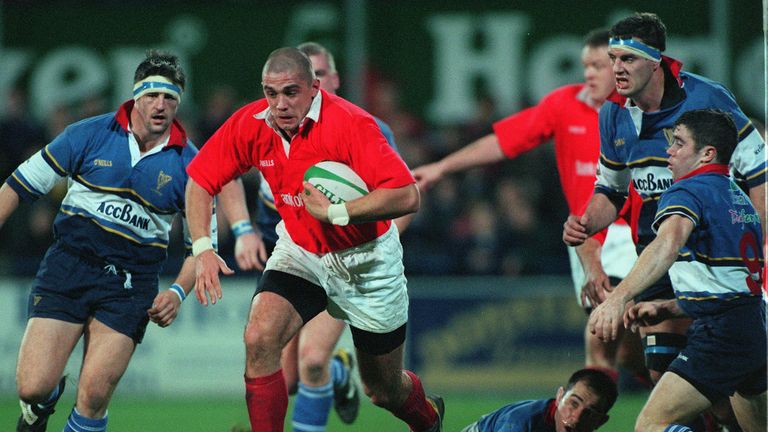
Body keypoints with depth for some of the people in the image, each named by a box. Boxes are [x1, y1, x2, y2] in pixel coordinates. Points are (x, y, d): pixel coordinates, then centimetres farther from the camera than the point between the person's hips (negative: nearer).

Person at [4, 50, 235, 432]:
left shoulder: (189, 164, 2)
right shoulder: (90, 135, 0)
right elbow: (22, 184, 7)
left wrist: (179, 292, -6)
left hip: (132, 282, 0)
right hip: (68, 267, 0)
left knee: (94, 397, -13)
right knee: (33, 387, -11)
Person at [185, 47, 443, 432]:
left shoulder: (348, 123, -28)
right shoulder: (251, 124, -14)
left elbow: (406, 196, -34)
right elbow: (199, 180, -2)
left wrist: (336, 212, -36)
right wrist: (202, 247, -16)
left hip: (365, 260, -3)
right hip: (299, 252, 3)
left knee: (384, 390, 10)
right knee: (259, 339, -26)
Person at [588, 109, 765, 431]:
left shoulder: (686, 192, -9)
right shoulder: (739, 200, 21)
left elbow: (668, 245, -31)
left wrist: (618, 298, -43)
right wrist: (665, 308, 23)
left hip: (720, 335, -9)